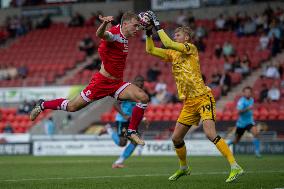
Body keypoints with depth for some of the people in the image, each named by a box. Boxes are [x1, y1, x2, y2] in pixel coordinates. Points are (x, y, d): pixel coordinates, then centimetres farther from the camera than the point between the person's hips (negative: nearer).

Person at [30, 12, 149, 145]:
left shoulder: (124, 36, 6)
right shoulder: (115, 34, -21)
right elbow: (100, 35, -47)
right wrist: (104, 24, -67)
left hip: (117, 83, 7)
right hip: (102, 81, -7)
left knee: (143, 98, -13)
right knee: (72, 107, 3)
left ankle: (132, 132, 0)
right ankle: (43, 105, 29)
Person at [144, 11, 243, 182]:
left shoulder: (191, 48, -6)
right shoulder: (172, 54, 16)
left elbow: (168, 43, -19)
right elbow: (150, 49, 16)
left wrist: (158, 25, -11)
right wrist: (149, 31, 5)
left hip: (203, 97, -8)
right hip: (189, 103, 8)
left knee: (211, 134, -23)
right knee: (176, 138, 11)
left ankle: (236, 167, -23)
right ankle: (184, 168, 34)